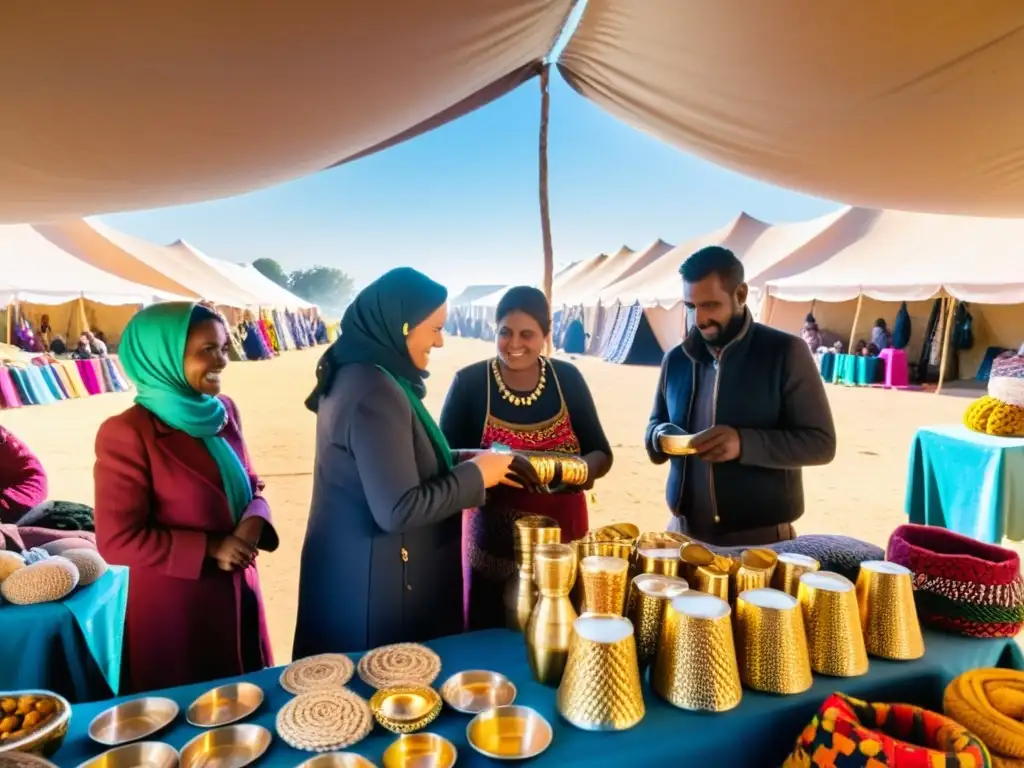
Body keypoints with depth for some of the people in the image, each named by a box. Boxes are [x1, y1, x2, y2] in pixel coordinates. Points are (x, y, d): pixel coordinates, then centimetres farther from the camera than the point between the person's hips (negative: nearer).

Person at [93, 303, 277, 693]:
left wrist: (254, 522, -12)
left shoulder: (222, 411, 1)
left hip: (238, 595, 6)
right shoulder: (127, 433, -19)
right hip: (175, 611, -6)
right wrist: (209, 549, -20)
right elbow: (116, 540, -19)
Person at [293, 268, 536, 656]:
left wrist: (467, 460, 3)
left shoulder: (360, 375, 5)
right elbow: (399, 509, -28)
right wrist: (475, 475, -15)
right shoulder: (374, 392, -25)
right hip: (371, 585, -10)